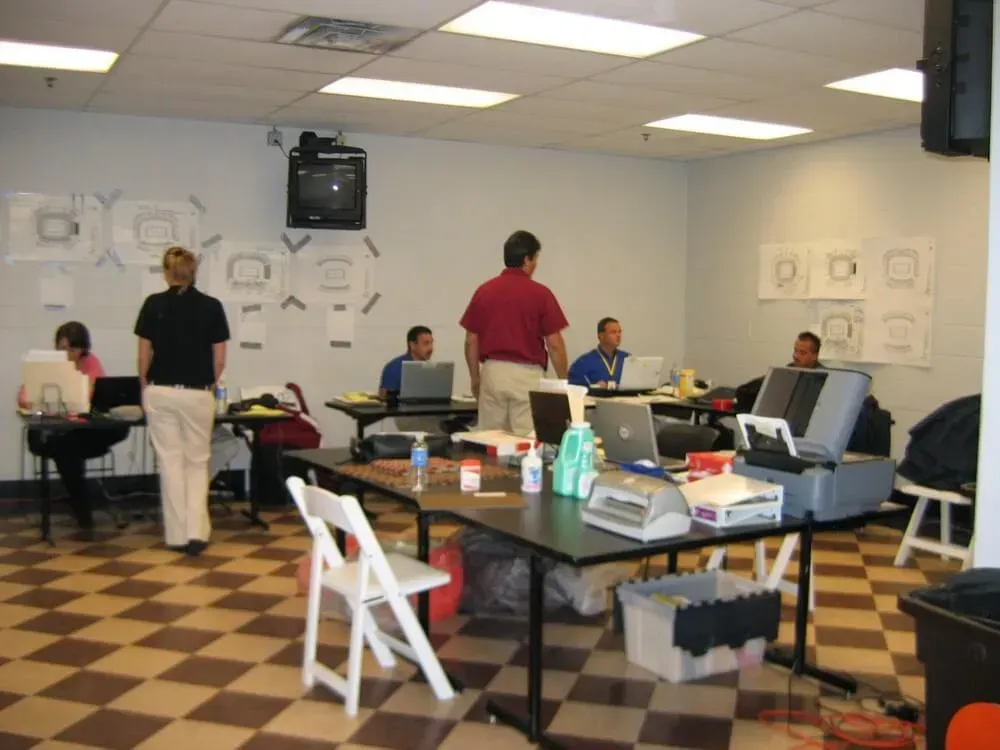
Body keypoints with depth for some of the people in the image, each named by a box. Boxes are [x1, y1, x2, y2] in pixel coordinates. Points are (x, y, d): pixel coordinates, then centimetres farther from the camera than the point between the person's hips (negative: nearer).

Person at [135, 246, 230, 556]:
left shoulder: (154, 304, -3)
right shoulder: (212, 307, -3)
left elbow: (144, 357, 0)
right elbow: (219, 360, -1)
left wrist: (145, 390, 14)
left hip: (160, 393, 0)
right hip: (197, 395, 0)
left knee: (170, 463, 8)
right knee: (197, 462, 12)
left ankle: (177, 534, 12)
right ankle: (196, 532, 1)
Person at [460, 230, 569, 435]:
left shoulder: (484, 291, 5)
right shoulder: (540, 293, -6)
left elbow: (471, 341, 6)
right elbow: (554, 344, -6)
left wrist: (475, 378, 17)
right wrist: (563, 381, 5)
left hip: (492, 373, 4)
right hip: (527, 375, -4)